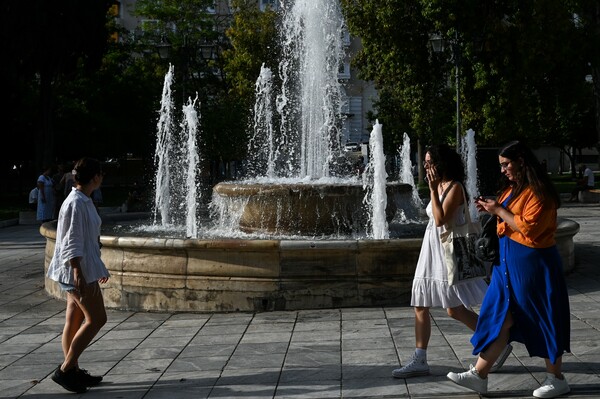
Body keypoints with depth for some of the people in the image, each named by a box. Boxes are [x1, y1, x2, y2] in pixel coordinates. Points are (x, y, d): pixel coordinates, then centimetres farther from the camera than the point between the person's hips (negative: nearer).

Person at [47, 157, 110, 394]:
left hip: (84, 268, 10)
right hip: (77, 270, -10)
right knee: (97, 319, -7)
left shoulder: (83, 201, 13)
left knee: (75, 320, 12)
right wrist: (78, 274, -25)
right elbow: (71, 243, -22)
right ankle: (65, 370, -3)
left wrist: (98, 267, 27)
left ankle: (73, 371, 19)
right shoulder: (76, 203, -18)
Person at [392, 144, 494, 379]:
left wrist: (433, 190, -21)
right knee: (420, 307, 6)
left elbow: (440, 219, -23)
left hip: (447, 251, -9)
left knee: (455, 310, -6)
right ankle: (419, 361, 10)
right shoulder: (439, 187, 13)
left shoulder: (455, 187, -14)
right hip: (431, 250, 9)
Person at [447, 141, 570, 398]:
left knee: (542, 321, 2)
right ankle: (479, 375, 9)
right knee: (500, 317, 8)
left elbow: (528, 227, -23)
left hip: (532, 264, -9)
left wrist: (500, 211, -16)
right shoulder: (512, 189, 13)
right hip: (509, 262, 9)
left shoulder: (538, 192, -15)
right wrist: (492, 211, 5)